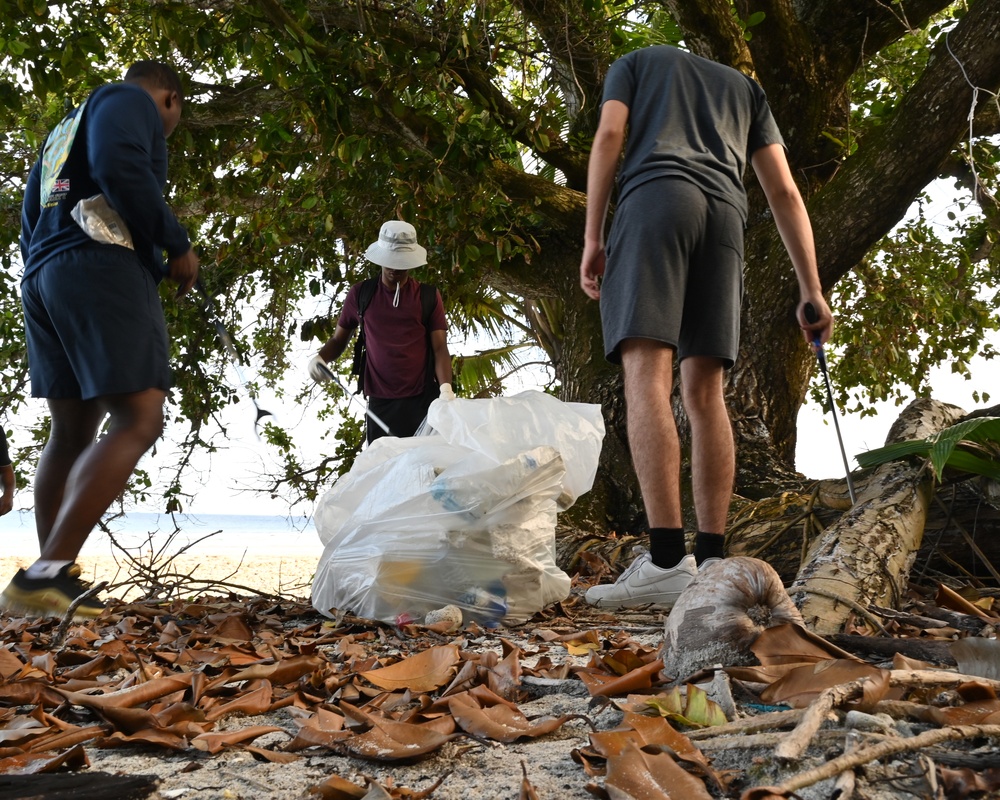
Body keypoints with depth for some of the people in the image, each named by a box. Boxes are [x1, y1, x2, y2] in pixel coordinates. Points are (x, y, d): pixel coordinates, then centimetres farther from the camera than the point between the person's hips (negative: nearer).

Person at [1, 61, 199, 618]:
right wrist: (178, 244, -9)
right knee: (139, 421, -17)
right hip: (103, 269, -10)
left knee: (74, 432, 8)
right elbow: (120, 168, -16)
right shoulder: (131, 102, 6)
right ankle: (48, 572, -29)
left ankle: (54, 576, 3)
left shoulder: (67, 128, 32)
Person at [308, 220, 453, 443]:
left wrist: (446, 387, -16)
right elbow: (339, 339, 16)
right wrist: (320, 358, -6)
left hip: (423, 400, 0)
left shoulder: (428, 296, 6)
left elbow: (440, 348, 1)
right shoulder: (360, 294, 9)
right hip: (380, 404, 0)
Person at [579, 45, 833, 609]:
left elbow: (609, 135, 6)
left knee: (647, 375, -16)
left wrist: (592, 237, 2)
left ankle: (666, 560, -28)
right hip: (725, 214, 4)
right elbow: (784, 191, 21)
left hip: (655, 197, -4)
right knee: (705, 391, 1)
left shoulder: (636, 62, 28)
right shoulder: (746, 87, 34)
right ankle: (711, 560, -7)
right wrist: (811, 290, 17)